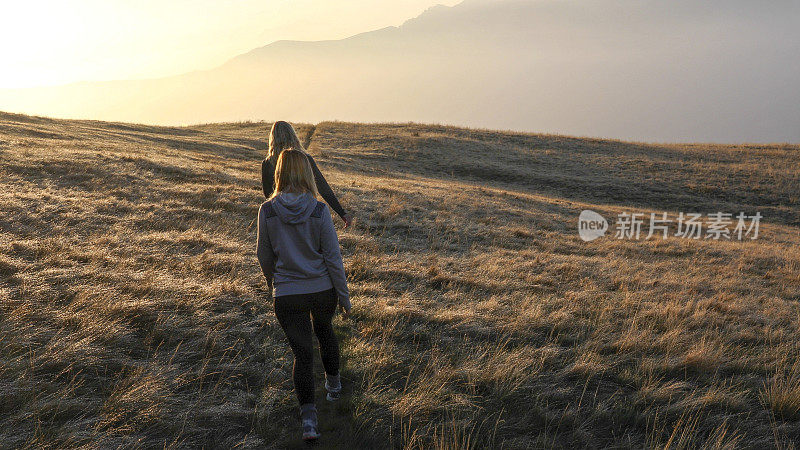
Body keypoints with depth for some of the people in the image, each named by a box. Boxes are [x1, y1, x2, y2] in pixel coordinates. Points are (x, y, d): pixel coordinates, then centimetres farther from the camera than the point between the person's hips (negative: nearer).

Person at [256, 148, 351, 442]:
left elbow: (265, 256, 4)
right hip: (322, 290, 1)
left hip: (287, 296, 0)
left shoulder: (267, 211, -8)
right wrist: (344, 297, 1)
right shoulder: (319, 211, -13)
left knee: (302, 353, 8)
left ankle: (308, 417, -2)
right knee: (324, 331, 29)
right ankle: (333, 383, 49)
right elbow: (333, 257, -9)